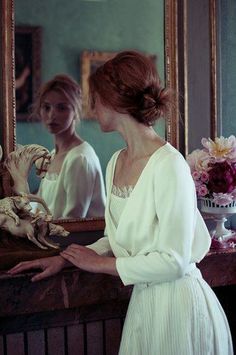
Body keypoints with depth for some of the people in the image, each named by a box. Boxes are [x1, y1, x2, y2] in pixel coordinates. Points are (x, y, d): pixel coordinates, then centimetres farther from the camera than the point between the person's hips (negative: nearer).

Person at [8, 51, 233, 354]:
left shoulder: (169, 165, -21)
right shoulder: (116, 163, 5)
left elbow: (173, 262, -22)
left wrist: (99, 263, -13)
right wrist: (65, 259, 1)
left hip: (178, 304, -7)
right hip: (143, 301, 7)